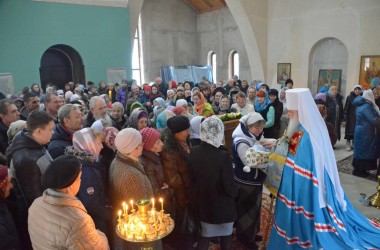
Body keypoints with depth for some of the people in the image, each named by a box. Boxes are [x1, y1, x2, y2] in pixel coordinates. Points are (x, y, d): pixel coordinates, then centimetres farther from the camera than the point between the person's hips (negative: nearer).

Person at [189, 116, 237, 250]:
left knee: (205, 235, 23)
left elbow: (191, 179, 1)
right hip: (222, 205, -4)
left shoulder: (193, 152, -12)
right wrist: (234, 192, 1)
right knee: (226, 237, 21)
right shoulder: (223, 156, -28)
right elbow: (229, 187, -20)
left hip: (202, 202, 5)